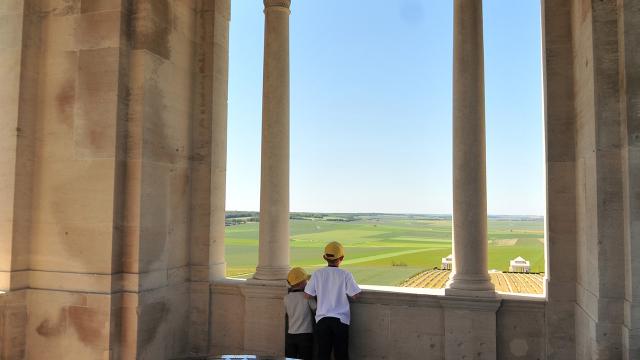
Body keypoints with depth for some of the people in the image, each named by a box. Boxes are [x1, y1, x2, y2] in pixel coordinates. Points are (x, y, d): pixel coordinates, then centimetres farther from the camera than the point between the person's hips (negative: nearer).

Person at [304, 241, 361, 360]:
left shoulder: (318, 273, -2)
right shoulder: (345, 274, -7)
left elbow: (307, 295, -1)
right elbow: (354, 295, -6)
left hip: (322, 319, 1)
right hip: (340, 319, -1)